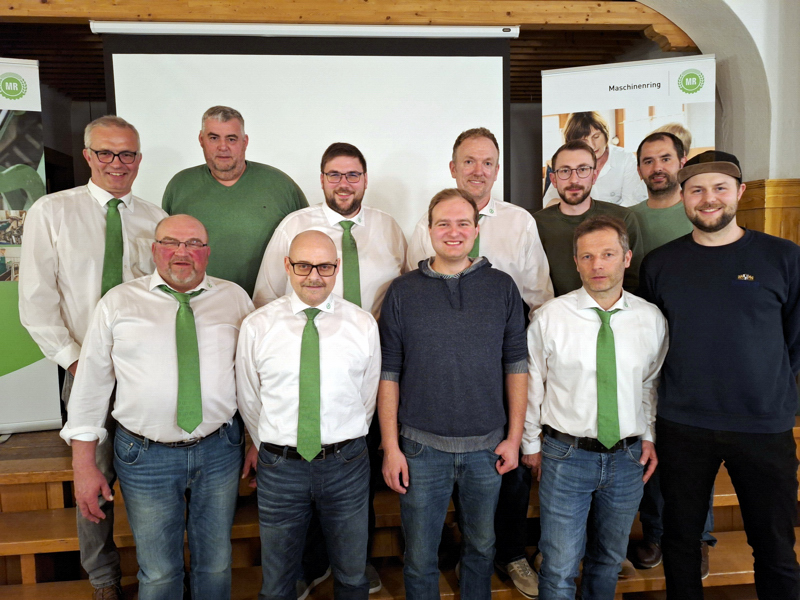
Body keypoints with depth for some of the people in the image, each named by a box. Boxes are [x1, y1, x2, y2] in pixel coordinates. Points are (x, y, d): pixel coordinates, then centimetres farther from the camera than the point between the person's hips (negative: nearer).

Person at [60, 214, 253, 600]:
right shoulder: (118, 302, 0)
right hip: (145, 456, -1)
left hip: (219, 450, 1)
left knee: (216, 564, 18)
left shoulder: (234, 298, 3)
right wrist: (84, 465, -2)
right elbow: (91, 383, 0)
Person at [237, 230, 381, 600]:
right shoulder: (257, 326, -5)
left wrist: (345, 443, 10)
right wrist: (266, 444, 12)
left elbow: (368, 396, 5)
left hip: (346, 463, 0)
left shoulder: (363, 325, -4)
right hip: (278, 465, 0)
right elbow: (248, 397, 5)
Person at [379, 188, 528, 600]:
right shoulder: (402, 291, -2)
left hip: (487, 446, 2)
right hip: (422, 446, -1)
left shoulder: (502, 288, 1)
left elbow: (516, 365, 4)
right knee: (420, 555, 11)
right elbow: (388, 374, -1)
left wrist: (514, 437, 1)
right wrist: (390, 446, -4)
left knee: (482, 546, 20)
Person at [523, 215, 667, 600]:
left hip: (628, 457, 3)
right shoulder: (550, 317, -9)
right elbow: (531, 385, -2)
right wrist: (531, 444, 3)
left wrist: (648, 435, 7)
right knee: (559, 569, 3)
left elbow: (651, 384, 12)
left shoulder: (651, 319, -1)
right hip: (566, 455, -3)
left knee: (609, 561, 21)